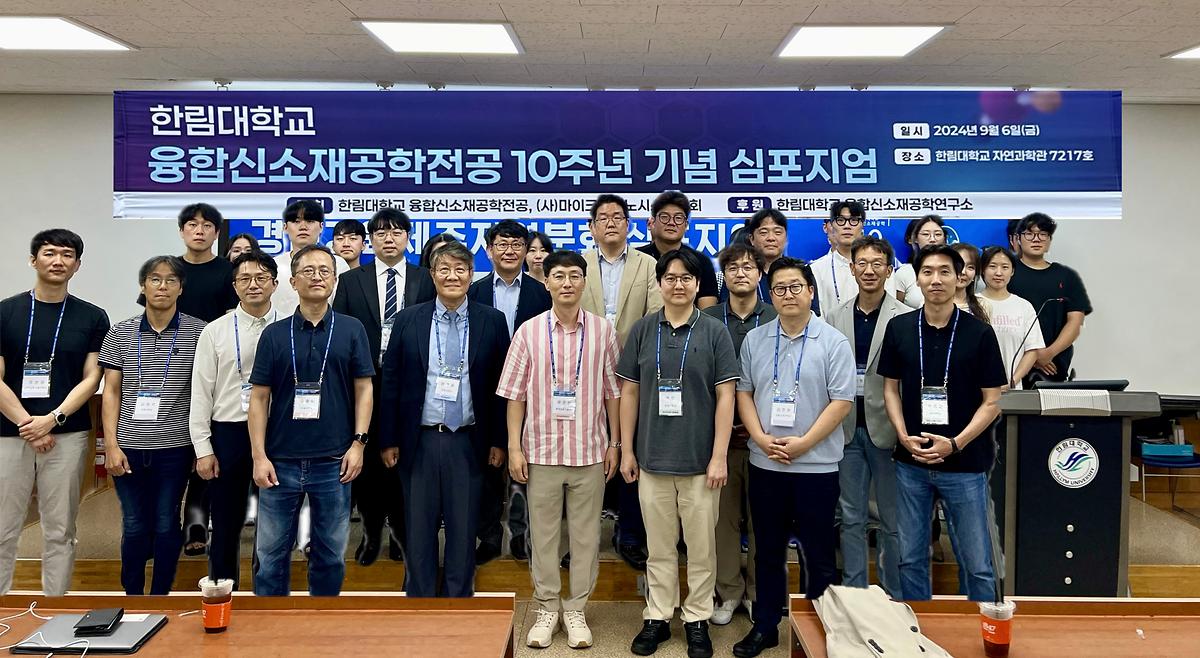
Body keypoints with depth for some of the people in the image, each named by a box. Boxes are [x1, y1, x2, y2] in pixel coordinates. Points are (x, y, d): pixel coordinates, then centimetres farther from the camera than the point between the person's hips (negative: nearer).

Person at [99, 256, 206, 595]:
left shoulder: (198, 332, -1)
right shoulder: (120, 333, 5)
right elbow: (111, 391, 5)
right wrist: (111, 444, -2)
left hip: (175, 446, -1)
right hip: (128, 446, 2)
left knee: (166, 526, 6)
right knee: (134, 526, 9)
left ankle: (160, 597, 22)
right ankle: (132, 596, 26)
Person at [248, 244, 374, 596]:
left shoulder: (352, 330, 3)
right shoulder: (274, 334, 4)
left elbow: (363, 389, 3)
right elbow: (259, 398, 3)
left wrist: (359, 442, -6)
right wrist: (259, 456, -3)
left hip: (334, 461, 0)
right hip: (280, 461, 1)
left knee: (331, 553, 10)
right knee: (270, 553, 8)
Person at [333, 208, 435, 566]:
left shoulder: (426, 280, 5)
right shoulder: (350, 280, 7)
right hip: (364, 383, 1)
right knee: (366, 459, 8)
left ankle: (400, 530, 22)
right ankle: (372, 532, 25)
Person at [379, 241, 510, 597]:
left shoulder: (492, 321, 1)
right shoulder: (408, 320, 3)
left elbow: (500, 385, 3)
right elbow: (391, 383, 4)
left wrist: (499, 440, 2)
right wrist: (388, 439, 1)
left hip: (468, 442, 0)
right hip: (419, 441, 1)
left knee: (463, 528, 8)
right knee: (419, 528, 10)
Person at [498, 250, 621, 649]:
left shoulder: (603, 331, 0)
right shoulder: (529, 331, -1)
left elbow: (612, 391, 5)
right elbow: (515, 394, 1)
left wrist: (615, 443, 3)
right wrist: (514, 447, -2)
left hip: (590, 451, 0)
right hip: (542, 450, 0)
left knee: (585, 534, 9)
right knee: (543, 533, 9)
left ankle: (576, 609, 24)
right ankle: (546, 608, 25)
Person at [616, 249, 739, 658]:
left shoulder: (714, 332, -2)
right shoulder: (642, 330, 4)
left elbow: (725, 396, -3)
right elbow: (629, 391, 6)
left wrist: (719, 456, -8)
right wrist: (626, 450, 3)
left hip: (699, 459, -1)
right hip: (652, 456, 2)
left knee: (701, 547, 8)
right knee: (659, 547, 12)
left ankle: (697, 619, 23)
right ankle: (657, 617, 25)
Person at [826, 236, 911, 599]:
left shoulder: (905, 319, -6)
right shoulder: (835, 317, 6)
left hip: (887, 429, -3)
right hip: (848, 428, 4)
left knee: (892, 520, 7)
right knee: (851, 518, 12)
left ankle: (894, 596, 21)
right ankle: (853, 593, 24)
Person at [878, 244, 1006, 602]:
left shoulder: (979, 332, -4)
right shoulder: (899, 328, 2)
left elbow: (992, 402, -3)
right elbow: (891, 388, 8)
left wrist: (954, 444, -14)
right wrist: (904, 437, -7)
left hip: (965, 464, -2)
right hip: (910, 463, 2)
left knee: (977, 564, 4)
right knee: (911, 558, 12)